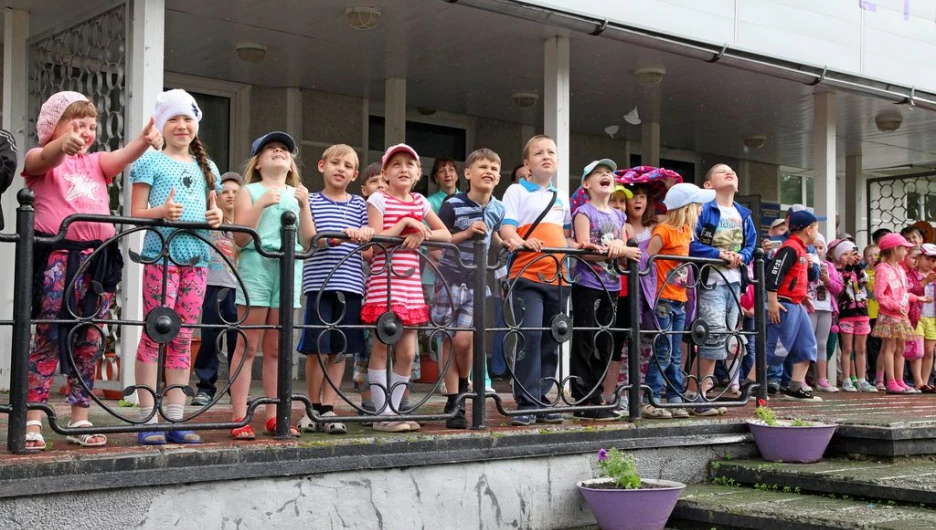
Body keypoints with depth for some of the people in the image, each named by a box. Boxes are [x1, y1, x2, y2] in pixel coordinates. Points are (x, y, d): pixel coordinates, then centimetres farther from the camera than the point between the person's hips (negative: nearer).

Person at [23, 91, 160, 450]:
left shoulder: (96, 162, 19)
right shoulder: (41, 161, 5)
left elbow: (123, 156, -1)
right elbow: (47, 158, -19)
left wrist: (144, 140, -24)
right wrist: (63, 144, -44)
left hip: (98, 258, 5)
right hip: (58, 256, -5)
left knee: (89, 342, 7)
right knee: (48, 339, -4)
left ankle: (80, 421, 13)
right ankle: (32, 421, 0)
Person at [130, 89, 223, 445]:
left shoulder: (205, 167, 19)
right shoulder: (151, 162, 3)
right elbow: (136, 213, -2)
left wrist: (217, 216, 2)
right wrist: (161, 211, -21)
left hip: (196, 259, 5)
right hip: (162, 256, -5)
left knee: (183, 338, 6)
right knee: (155, 335, -8)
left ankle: (175, 420, 10)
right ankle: (148, 420, -3)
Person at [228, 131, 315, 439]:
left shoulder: (296, 194, 19)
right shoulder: (250, 191, 7)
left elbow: (308, 241, 10)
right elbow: (240, 238, -4)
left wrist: (304, 206, -1)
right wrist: (261, 205, -13)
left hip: (290, 268, 4)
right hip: (256, 264, -4)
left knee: (276, 349, 7)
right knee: (248, 346, -5)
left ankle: (273, 417, 12)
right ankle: (239, 418, -4)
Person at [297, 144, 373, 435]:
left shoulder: (359, 205, 14)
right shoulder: (312, 201, 6)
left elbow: (367, 249, 13)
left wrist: (367, 235, -10)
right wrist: (342, 235, -22)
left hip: (350, 285, 3)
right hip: (319, 283, -3)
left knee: (340, 350, 5)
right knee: (318, 349, -3)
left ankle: (328, 409, 13)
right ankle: (313, 408, 12)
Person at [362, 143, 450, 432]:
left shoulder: (420, 202, 14)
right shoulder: (378, 200, -1)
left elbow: (445, 234, 15)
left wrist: (422, 234, -3)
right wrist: (406, 223, -13)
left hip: (411, 284, 6)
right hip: (385, 281, -5)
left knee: (407, 352, 6)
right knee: (381, 346, -3)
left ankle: (393, 410, 16)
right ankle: (382, 414, 2)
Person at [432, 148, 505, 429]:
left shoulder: (498, 209, 8)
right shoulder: (453, 205, -7)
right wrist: (466, 233, -17)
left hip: (477, 280, 2)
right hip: (451, 278, -2)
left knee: (464, 338, -11)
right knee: (449, 339, -1)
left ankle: (463, 384, 18)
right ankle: (454, 402, 8)